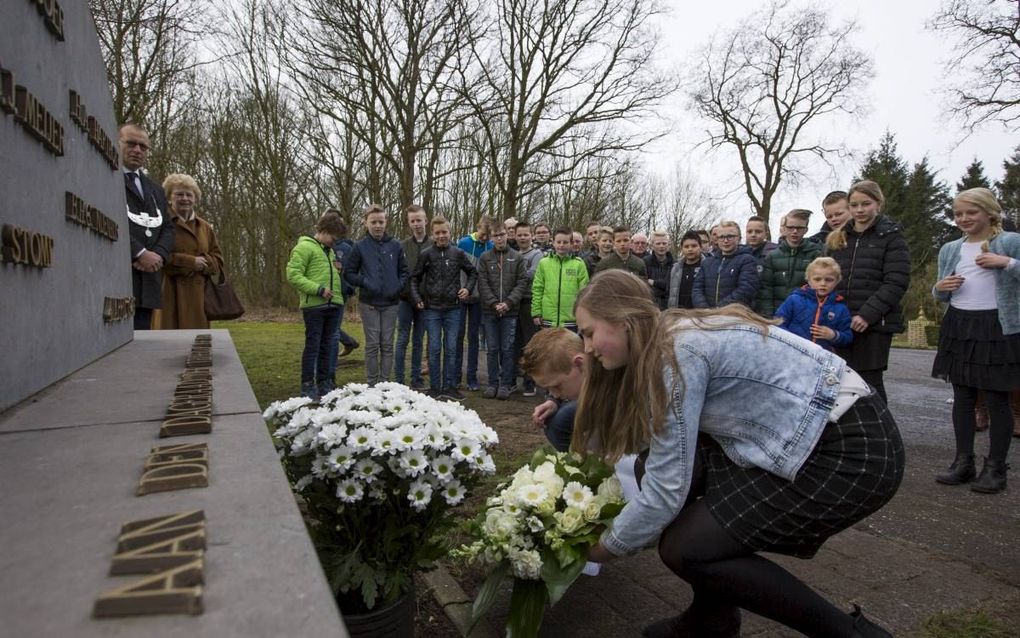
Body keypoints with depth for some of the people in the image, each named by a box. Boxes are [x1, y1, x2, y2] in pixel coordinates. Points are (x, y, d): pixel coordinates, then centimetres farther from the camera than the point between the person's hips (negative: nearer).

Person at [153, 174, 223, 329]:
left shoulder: (205, 227, 18)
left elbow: (218, 260, 13)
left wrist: (203, 262, -7)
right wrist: (191, 262, -12)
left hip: (198, 296, 5)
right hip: (170, 295, -5)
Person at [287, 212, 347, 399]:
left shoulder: (330, 251, 19)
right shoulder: (305, 247, -6)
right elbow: (293, 275, -14)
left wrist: (338, 270, 10)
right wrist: (318, 290, -18)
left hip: (334, 305, 7)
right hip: (314, 305, -7)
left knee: (327, 346, 12)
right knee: (312, 345, -2)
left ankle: (324, 383, 21)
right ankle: (307, 386, 7)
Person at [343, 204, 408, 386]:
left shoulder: (395, 246, 3)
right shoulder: (360, 246, -1)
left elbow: (404, 271, 11)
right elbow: (348, 273, 3)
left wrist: (399, 286, -6)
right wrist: (365, 282, -12)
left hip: (390, 303, 2)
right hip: (369, 303, -2)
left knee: (387, 345, 7)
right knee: (372, 345, 3)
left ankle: (385, 382, 15)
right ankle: (372, 383, 12)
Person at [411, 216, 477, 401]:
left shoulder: (458, 253, 2)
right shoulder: (426, 254, -1)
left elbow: (472, 272, 15)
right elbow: (415, 278, 6)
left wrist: (468, 288, 1)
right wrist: (417, 299, -4)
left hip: (453, 308, 1)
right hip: (432, 309, -1)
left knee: (451, 349, 5)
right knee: (434, 349, 3)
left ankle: (449, 387, 14)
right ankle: (435, 388, 12)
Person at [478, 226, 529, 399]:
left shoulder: (517, 257, 4)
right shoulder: (485, 258, 5)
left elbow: (523, 282, -1)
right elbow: (482, 283, -1)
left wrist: (509, 302, -11)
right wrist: (494, 303, -11)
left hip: (510, 311, -1)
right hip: (490, 311, 1)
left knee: (507, 349, 3)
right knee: (492, 349, 6)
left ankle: (506, 384, 11)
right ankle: (493, 383, 15)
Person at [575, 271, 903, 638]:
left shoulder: (676, 351, -20)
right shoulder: (667, 342, 8)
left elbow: (667, 488, -19)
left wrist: (606, 548, -4)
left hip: (853, 450, -9)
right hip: (812, 435, 10)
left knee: (685, 549, -9)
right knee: (655, 467, 4)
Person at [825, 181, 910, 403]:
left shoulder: (891, 237, 0)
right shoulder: (838, 238, 15)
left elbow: (896, 283, -9)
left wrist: (867, 314, -17)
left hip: (874, 325, -4)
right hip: (841, 324, 5)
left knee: (870, 381, -1)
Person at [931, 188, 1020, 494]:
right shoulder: (949, 249, 11)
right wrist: (940, 289, -4)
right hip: (959, 326, 5)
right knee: (962, 397, 8)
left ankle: (995, 467, 11)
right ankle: (963, 462, 17)